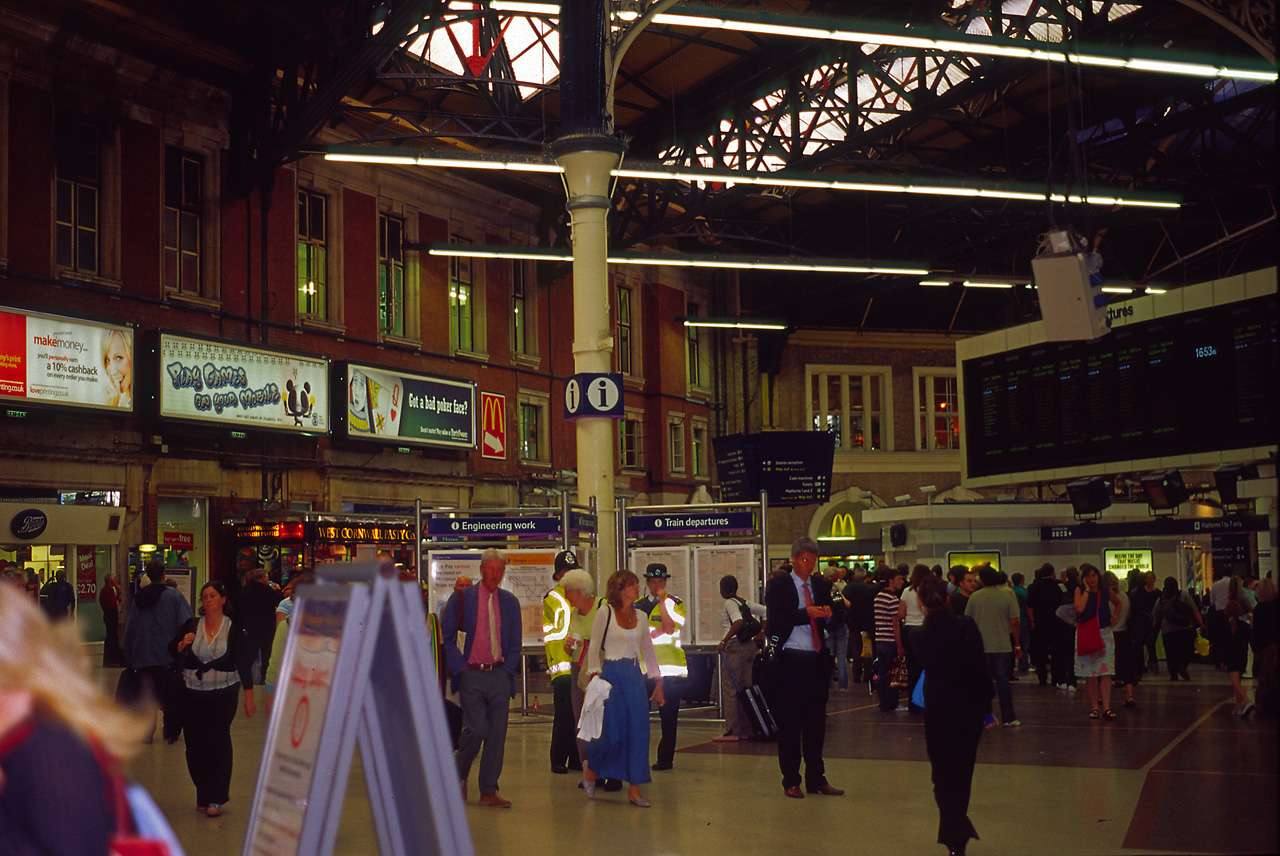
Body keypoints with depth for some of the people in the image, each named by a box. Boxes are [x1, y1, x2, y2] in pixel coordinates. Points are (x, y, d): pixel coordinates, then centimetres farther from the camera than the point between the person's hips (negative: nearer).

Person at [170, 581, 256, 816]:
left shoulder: (234, 629, -1)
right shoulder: (191, 625, 6)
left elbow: (244, 664, 0)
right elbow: (172, 651, 11)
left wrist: (249, 697, -3)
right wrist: (183, 644, -11)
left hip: (223, 693, -3)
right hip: (192, 693, 3)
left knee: (218, 741, -10)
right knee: (194, 743, 2)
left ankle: (216, 799, -4)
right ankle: (203, 795, 15)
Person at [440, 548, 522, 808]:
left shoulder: (510, 602, 11)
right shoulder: (461, 598, 1)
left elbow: (515, 643, 14)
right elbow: (445, 636, 2)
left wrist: (508, 670, 2)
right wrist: (459, 667, -6)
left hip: (499, 675, 3)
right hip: (471, 675, -3)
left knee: (497, 734, 1)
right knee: (476, 729, -12)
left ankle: (488, 791, 9)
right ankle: (459, 773, 16)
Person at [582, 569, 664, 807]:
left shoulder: (640, 617, 11)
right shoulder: (605, 613, -3)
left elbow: (649, 651, 16)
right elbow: (594, 647, -3)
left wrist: (658, 682, 13)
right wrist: (594, 677, -12)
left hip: (634, 676, 5)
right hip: (611, 675, -5)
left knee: (638, 731, -2)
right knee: (612, 732, -7)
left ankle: (634, 789, 3)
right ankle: (591, 767, 24)